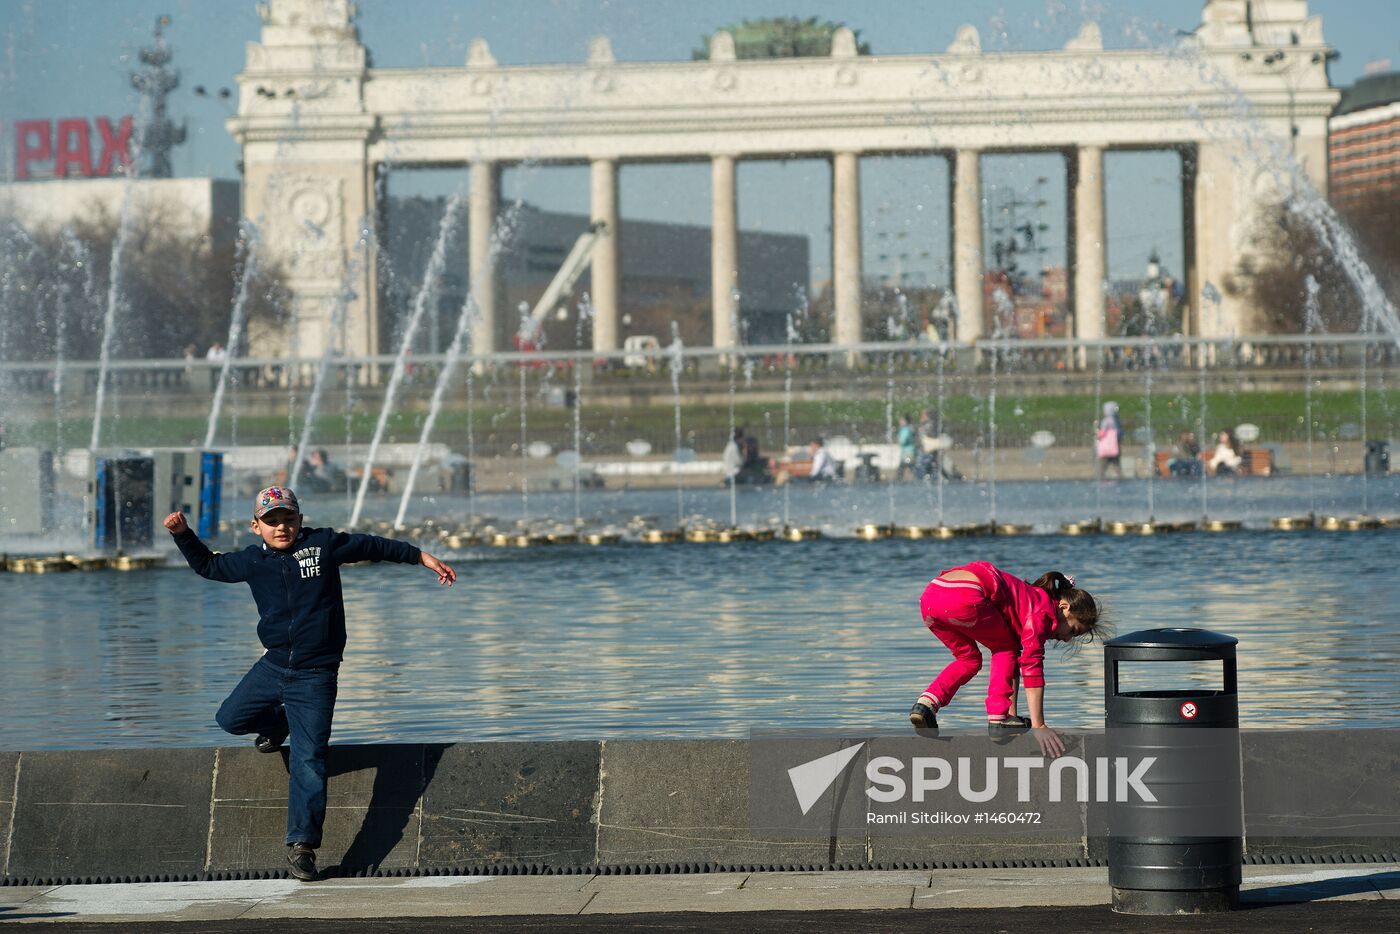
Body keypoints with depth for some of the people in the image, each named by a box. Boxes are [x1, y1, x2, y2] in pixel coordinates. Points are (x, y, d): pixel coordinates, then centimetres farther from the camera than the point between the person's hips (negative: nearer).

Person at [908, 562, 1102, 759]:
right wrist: (1038, 726, -1)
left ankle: (927, 702, 4)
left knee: (969, 659, 27)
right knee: (1005, 647, 16)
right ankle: (998, 719, 8)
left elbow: (1015, 662, 38)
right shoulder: (1042, 609, 7)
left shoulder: (1027, 599, 32)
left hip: (929, 598, 9)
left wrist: (1012, 713, 40)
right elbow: (1032, 667, -1)